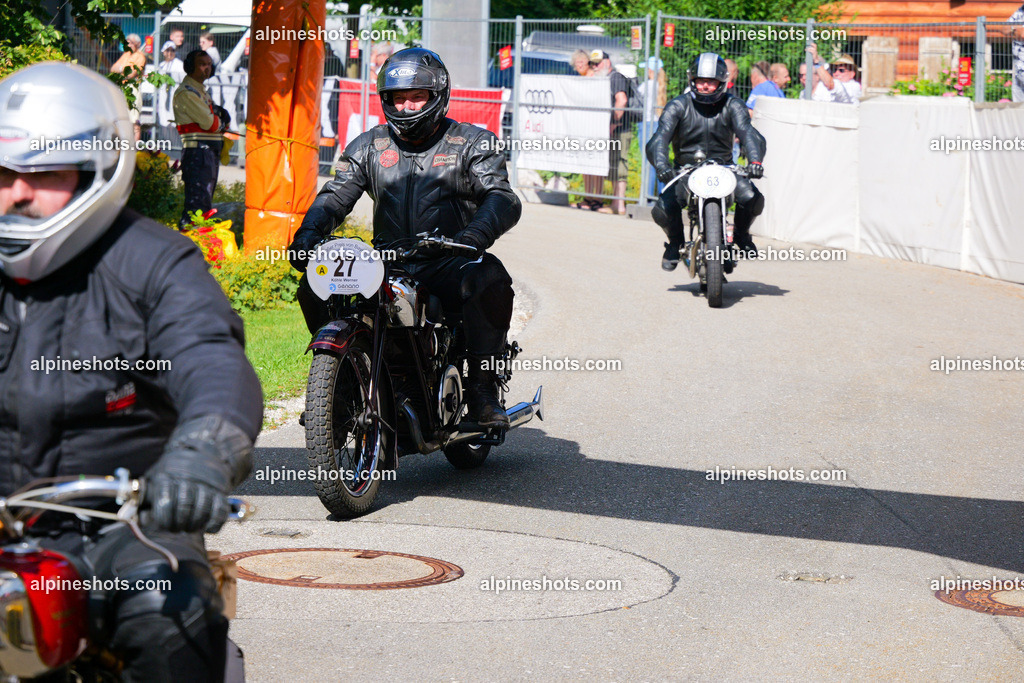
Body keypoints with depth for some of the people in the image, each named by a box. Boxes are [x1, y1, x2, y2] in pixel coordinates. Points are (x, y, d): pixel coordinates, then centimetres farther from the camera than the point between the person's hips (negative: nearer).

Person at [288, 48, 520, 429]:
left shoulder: (471, 143, 3)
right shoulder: (370, 145, 14)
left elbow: (503, 200, -11)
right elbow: (335, 196, 8)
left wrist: (474, 236, -33)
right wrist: (308, 234, -14)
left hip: (448, 265, -4)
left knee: (490, 279, -36)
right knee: (315, 285, -15)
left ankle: (482, 389, -26)